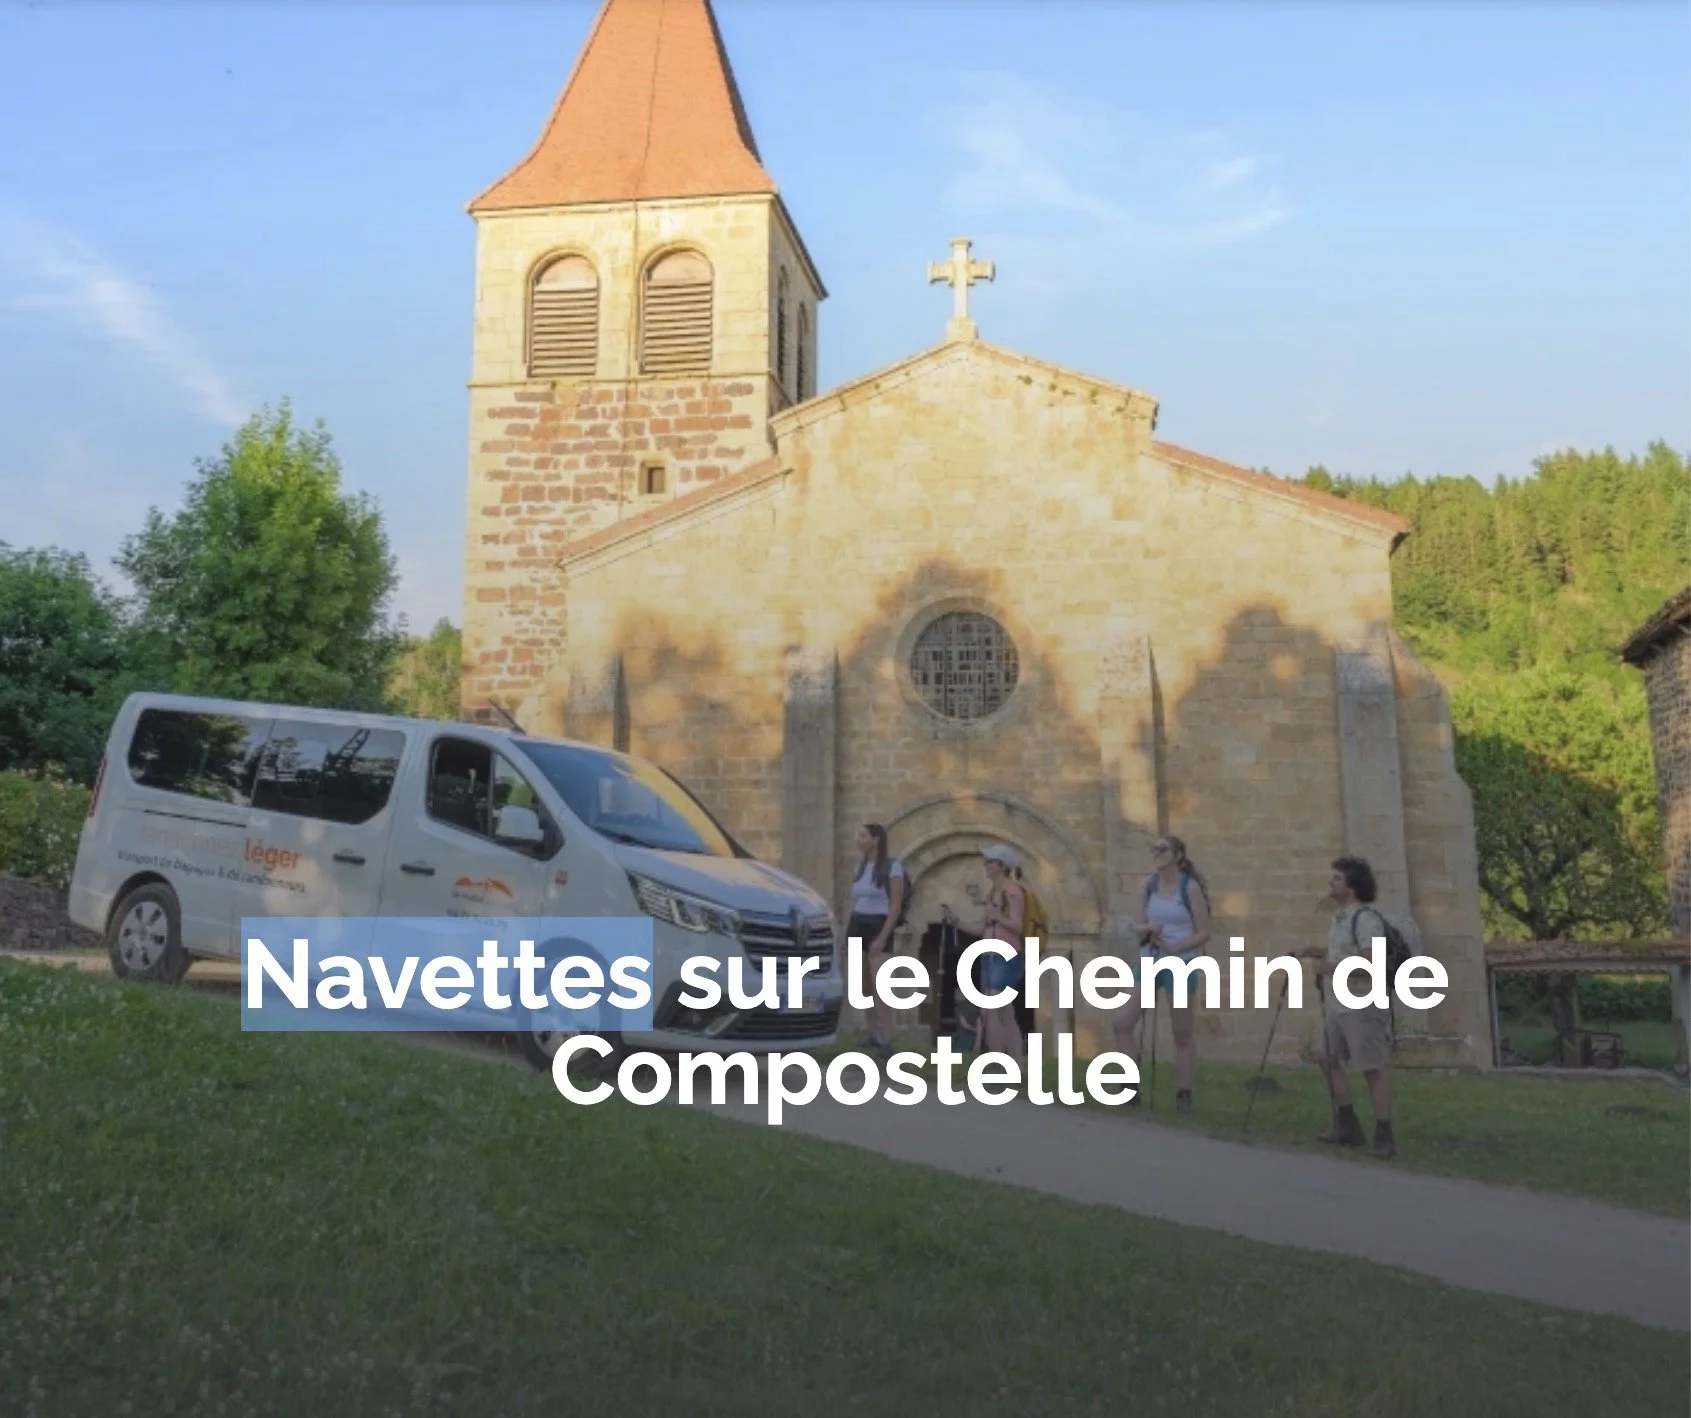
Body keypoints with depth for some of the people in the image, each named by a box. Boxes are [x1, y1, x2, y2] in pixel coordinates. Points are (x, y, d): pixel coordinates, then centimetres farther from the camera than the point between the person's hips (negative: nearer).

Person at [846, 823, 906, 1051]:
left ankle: (886, 1041, -14)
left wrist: (882, 938, -19)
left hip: (878, 928, -7)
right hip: (857, 927, 7)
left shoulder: (893, 865, -8)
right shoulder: (861, 866, 12)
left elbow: (896, 907, -12)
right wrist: (846, 932, 10)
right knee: (864, 987, 7)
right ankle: (873, 1035, 15)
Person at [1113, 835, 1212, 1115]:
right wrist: (1146, 929, -10)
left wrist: (1175, 948, -22)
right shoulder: (1150, 884, 6)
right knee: (1122, 1021, -5)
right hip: (1149, 962, 5)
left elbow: (1204, 933, -9)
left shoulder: (1190, 887, -8)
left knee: (1183, 1033, 5)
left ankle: (1184, 1094, 17)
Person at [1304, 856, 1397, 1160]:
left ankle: (1384, 1136, -1)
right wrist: (1318, 954, 8)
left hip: (1362, 1006, -10)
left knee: (1374, 1068, -6)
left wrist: (1330, 968, -26)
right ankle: (1347, 1125, 24)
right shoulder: (1339, 916, 14)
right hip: (1337, 1004, 10)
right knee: (1329, 1059, 14)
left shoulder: (1366, 918, -17)